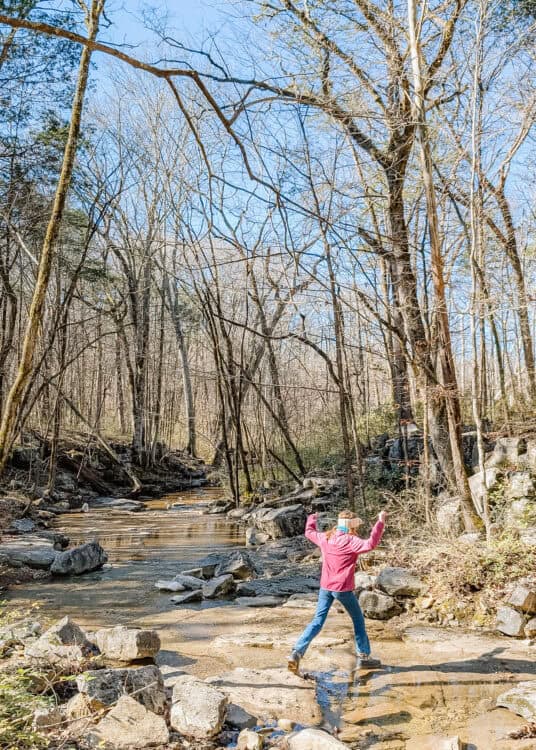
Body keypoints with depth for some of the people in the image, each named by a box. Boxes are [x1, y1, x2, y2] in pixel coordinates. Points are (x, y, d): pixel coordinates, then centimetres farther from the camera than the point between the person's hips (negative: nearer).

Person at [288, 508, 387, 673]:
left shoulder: (326, 538, 5)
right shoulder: (350, 541, -14)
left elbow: (309, 532, 23)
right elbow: (370, 544, -29)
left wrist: (312, 519, 43)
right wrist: (380, 522, -25)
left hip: (325, 587, 5)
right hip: (343, 588, -5)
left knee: (317, 621, 7)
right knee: (358, 620, 14)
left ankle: (297, 652, -6)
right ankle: (364, 657, 22)